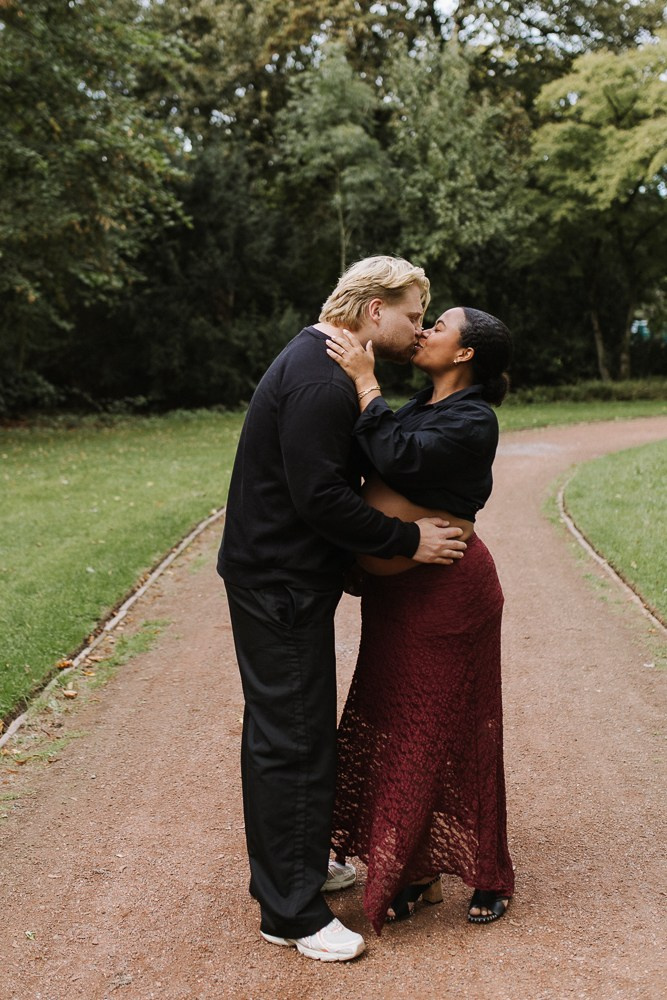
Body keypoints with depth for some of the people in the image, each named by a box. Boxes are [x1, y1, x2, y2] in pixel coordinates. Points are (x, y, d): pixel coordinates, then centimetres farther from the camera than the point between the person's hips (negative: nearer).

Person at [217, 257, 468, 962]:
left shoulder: (318, 363, 14)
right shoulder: (321, 380, -21)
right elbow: (320, 497, -27)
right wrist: (407, 540, -18)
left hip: (279, 575, 11)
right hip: (280, 585, -11)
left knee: (281, 729, 21)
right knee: (292, 738, -3)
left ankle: (292, 864, 38)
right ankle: (290, 913, 10)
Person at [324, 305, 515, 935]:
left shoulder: (473, 421, -15)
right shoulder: (421, 409, 12)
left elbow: (400, 459, -29)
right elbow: (377, 466, 12)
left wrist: (366, 382, -24)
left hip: (445, 592, -8)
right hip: (395, 594, 9)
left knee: (450, 729, 2)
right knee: (397, 724, 12)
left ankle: (489, 875, 21)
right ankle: (416, 873, 25)